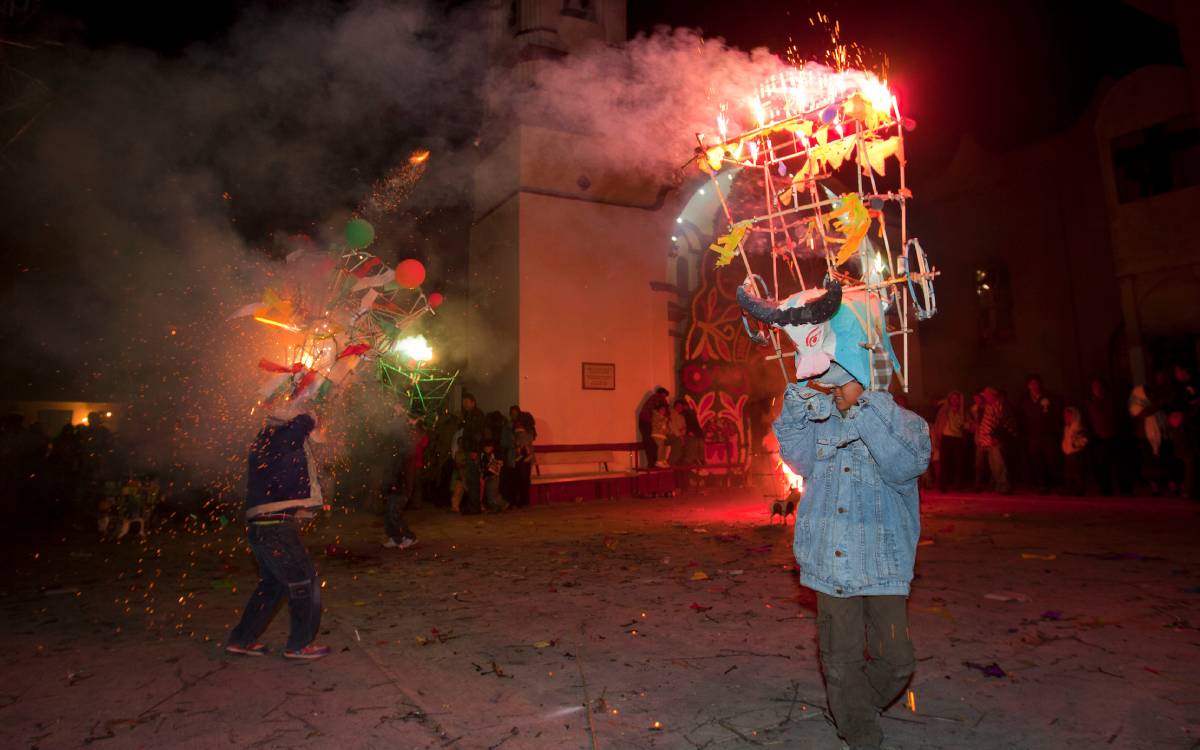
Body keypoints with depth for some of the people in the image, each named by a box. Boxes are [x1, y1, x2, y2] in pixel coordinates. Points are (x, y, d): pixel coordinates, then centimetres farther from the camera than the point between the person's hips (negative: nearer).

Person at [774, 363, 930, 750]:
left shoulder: (905, 423, -2)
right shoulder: (821, 422, 6)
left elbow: (905, 467, -19)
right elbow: (800, 460, -6)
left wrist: (868, 419, -29)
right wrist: (796, 411, -17)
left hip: (881, 563, -1)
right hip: (830, 562, 2)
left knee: (895, 659, 5)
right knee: (841, 660, 7)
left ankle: (859, 708, 35)